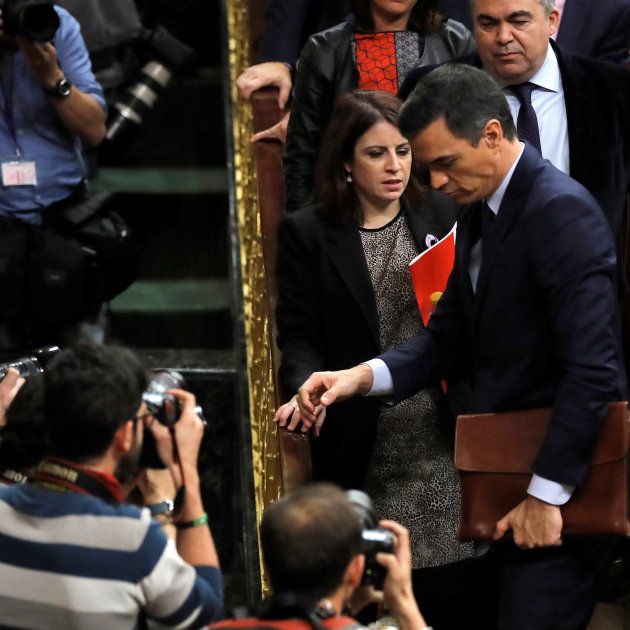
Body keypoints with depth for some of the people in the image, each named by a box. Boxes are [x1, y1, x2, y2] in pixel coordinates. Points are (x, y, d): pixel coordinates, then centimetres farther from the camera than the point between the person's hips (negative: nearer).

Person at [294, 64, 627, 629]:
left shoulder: (561, 211, -18)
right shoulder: (480, 210, 12)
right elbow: (450, 336, 14)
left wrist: (547, 493, -21)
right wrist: (361, 377, -4)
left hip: (564, 477, -9)